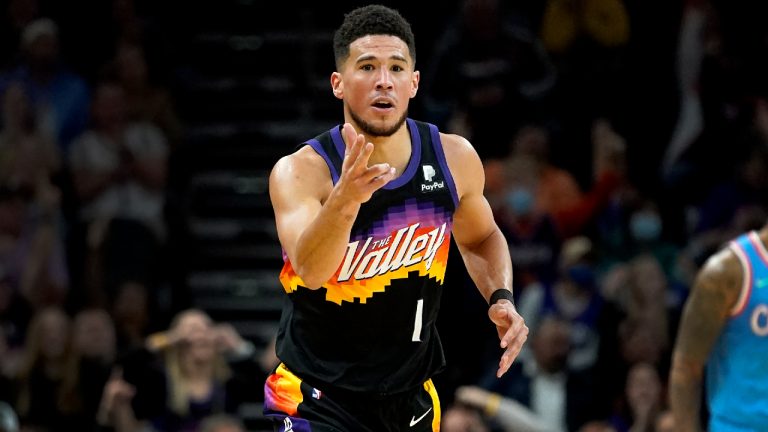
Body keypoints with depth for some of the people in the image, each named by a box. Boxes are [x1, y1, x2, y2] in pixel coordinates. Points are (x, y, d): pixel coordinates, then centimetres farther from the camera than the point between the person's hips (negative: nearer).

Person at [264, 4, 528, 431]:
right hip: (320, 397, -5)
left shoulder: (454, 158, -6)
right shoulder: (301, 172, -20)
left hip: (411, 395, 5)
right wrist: (345, 200, -56)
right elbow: (309, 270, -38)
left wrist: (501, 298, -5)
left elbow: (482, 239, 15)